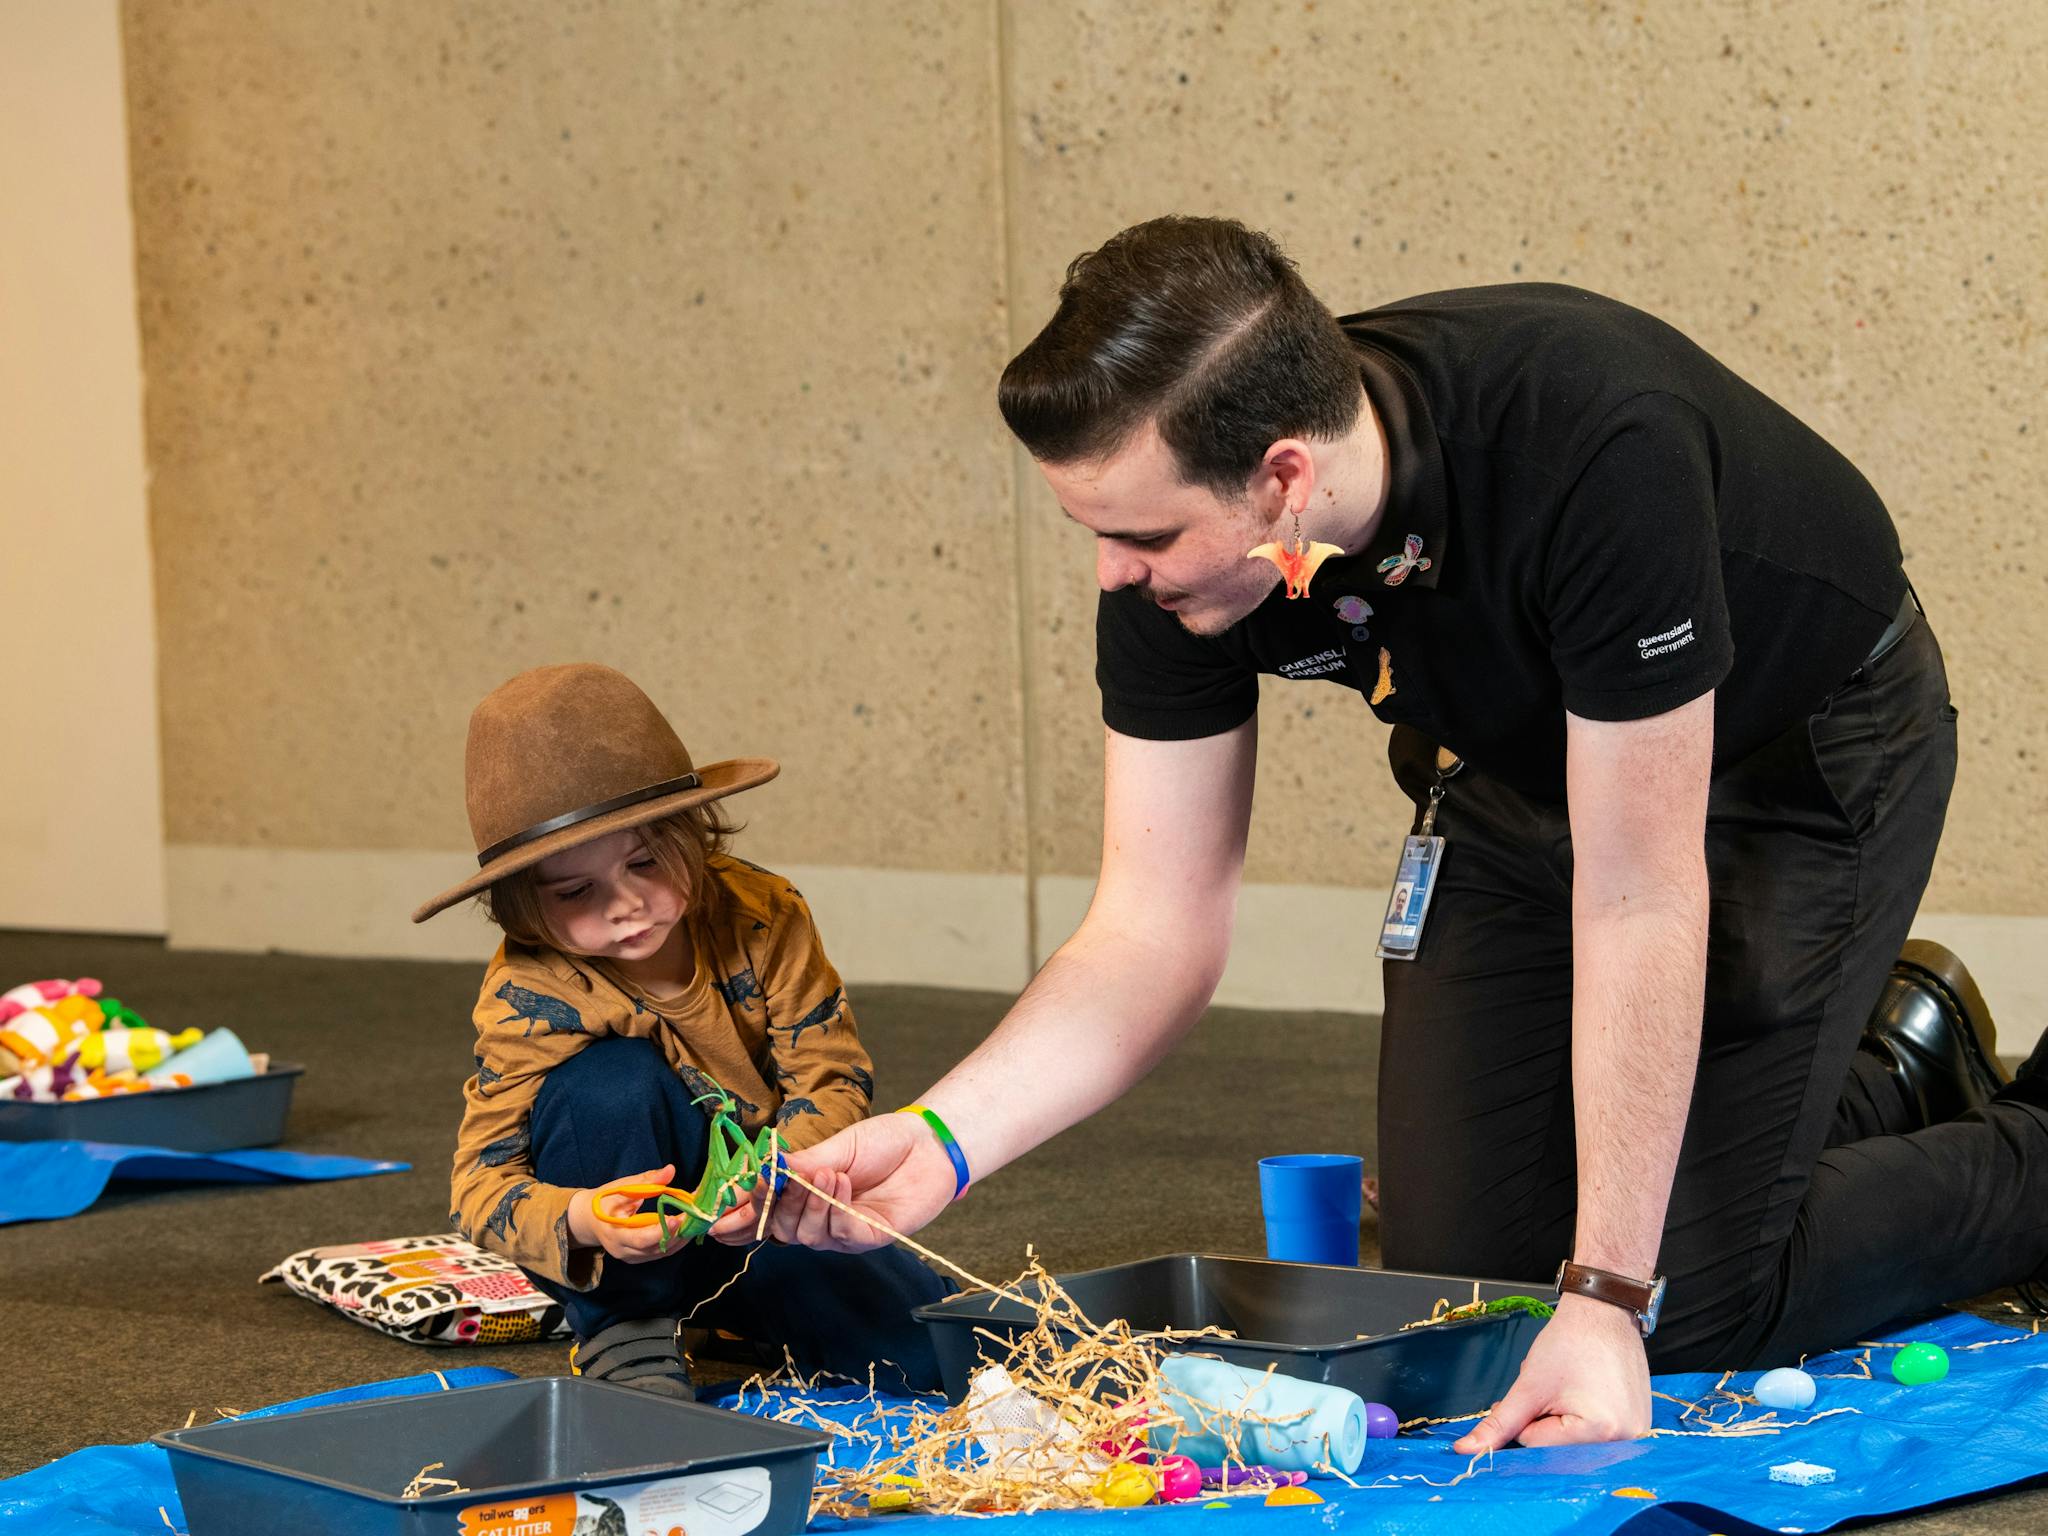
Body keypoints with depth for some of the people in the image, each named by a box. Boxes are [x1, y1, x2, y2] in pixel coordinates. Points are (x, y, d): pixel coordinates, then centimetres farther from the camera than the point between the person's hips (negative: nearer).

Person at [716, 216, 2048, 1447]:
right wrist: (941, 1139, -32)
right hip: (1524, 770, 6)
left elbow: (1638, 905, -36)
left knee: (1689, 1309, -14)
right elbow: (1156, 930, -16)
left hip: (1798, 749, -6)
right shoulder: (1176, 537, -23)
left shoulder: (1596, 448, -42)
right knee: (1453, 1267, 3)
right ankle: (1887, 1075, 25)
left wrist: (1605, 1303, -34)